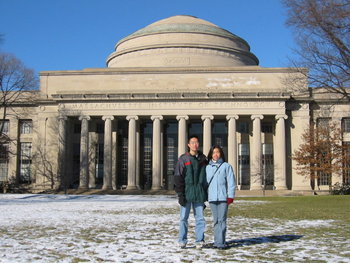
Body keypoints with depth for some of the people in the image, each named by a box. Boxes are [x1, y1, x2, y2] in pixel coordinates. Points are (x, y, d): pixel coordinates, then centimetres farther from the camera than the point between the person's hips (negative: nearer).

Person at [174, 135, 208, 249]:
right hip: (187, 193, -2)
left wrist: (205, 194, 11)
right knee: (183, 217, 1)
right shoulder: (183, 159, 2)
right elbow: (178, 177, -3)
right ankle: (182, 241, 8)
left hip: (199, 194, 2)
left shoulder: (203, 159, 11)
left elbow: (207, 176, 16)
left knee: (200, 217, 4)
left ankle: (200, 240, 11)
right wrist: (180, 194, -10)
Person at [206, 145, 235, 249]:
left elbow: (231, 182, -1)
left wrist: (230, 196, -9)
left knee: (222, 220, -6)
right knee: (216, 220, 8)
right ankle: (217, 241, 13)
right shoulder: (208, 167, 13)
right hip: (212, 197, 4)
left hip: (223, 197, -3)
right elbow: (205, 182, 14)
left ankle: (220, 242, -5)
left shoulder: (226, 166, 2)